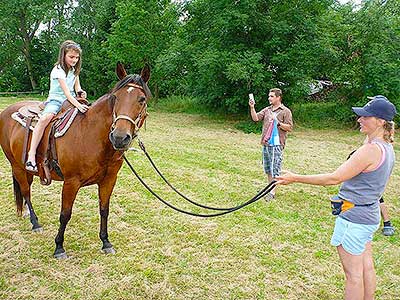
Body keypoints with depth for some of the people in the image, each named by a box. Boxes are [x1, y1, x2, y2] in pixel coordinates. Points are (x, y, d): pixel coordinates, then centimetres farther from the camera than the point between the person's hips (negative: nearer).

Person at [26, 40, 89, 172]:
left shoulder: (74, 70, 9)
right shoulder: (58, 70, -14)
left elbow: (77, 88, 16)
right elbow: (66, 92, -26)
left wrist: (80, 92, -9)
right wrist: (78, 105, -40)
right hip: (55, 100, -7)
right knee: (44, 118, -35)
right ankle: (31, 155, -36)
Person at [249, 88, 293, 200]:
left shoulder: (286, 111, -2)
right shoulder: (267, 110, 13)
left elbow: (289, 128, -6)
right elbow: (256, 118, 2)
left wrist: (278, 122, -17)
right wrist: (252, 107, -9)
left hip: (276, 144, -6)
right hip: (266, 143, 6)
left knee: (275, 169, -5)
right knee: (267, 168, 14)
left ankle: (272, 192, -1)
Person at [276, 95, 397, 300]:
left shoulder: (371, 150, -24)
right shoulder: (387, 147, 5)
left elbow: (334, 178, -22)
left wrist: (295, 178, -17)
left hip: (353, 217, -10)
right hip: (370, 216, 10)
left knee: (353, 273, 2)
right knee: (366, 267, 20)